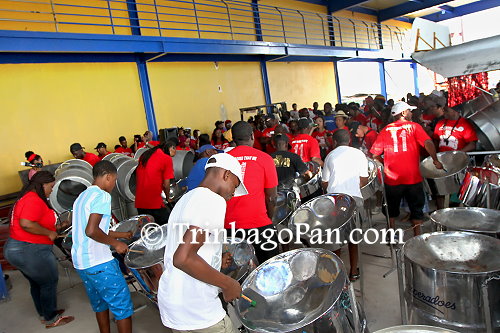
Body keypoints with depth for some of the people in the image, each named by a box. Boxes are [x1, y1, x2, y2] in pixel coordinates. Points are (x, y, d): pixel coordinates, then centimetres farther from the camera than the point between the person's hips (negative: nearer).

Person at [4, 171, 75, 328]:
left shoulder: (25, 198, 12)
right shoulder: (34, 200, -21)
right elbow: (26, 224, -32)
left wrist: (56, 227, 13)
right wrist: (50, 233, -21)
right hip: (30, 252, -11)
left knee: (36, 283, 24)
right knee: (50, 282, 6)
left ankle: (44, 313, 41)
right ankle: (51, 319, 21)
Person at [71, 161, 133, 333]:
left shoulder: (82, 196, 15)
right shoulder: (102, 196, -15)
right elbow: (91, 231, -26)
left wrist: (120, 234, 27)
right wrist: (115, 243, -13)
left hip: (80, 262, 10)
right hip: (99, 263, -10)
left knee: (100, 304, 22)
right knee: (123, 307, 0)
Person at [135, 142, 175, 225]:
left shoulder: (144, 155, 12)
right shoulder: (167, 159, -7)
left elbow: (137, 177, 16)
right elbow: (166, 184, -9)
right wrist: (167, 198, 9)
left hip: (139, 203, 7)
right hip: (154, 203, -7)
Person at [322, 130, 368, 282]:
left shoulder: (330, 155, 10)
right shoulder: (358, 154, 8)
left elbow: (325, 183, 10)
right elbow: (364, 180, 5)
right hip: (353, 197, 0)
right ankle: (353, 271, 19)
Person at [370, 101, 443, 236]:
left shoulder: (386, 130, 4)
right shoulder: (414, 126, -1)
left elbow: (375, 154, 1)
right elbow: (428, 143, -16)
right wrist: (436, 160, -5)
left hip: (392, 178, 2)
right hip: (413, 176, -1)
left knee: (392, 209, 18)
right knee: (416, 209, 15)